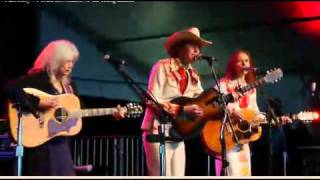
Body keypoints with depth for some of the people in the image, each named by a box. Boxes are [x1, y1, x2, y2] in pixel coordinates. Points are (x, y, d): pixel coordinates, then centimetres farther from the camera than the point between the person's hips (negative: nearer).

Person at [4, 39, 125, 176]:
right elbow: (10, 89, -22)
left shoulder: (68, 85, 14)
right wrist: (38, 103, -27)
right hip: (39, 145, -7)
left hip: (60, 144, 7)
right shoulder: (37, 78, -8)